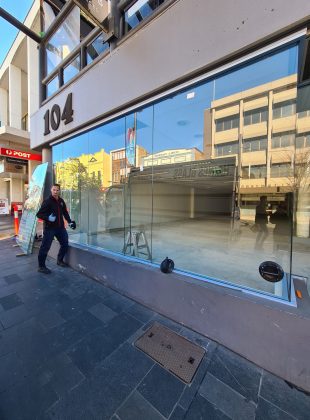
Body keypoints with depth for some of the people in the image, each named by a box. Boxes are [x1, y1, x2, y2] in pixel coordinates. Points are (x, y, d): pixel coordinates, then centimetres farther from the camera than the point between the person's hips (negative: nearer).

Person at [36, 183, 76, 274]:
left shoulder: (61, 201, 8)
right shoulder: (47, 201, -11)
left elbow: (65, 212, 19)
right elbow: (39, 214, -12)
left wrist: (70, 221, 12)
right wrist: (48, 218, -28)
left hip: (60, 227, 7)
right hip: (49, 228, -6)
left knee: (65, 244, 13)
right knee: (45, 247, -1)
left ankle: (60, 260, 34)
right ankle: (41, 266, 16)